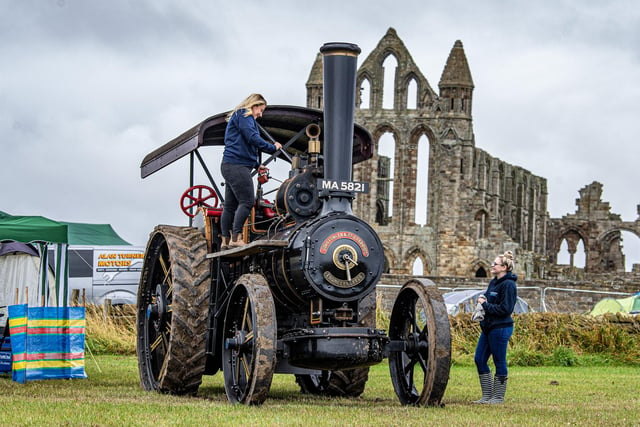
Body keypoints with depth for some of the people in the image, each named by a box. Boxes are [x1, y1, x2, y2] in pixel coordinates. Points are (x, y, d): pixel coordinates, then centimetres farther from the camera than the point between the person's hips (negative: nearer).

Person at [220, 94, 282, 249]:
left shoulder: (238, 117, 27)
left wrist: (257, 165, 27)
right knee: (247, 202, -14)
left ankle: (226, 241, 7)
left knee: (230, 205, 8)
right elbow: (252, 138, -16)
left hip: (230, 166, 11)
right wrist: (273, 147, -6)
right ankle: (236, 238, -21)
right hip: (237, 166, -11)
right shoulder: (243, 115, -4)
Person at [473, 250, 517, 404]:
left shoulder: (508, 285, -14)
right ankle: (487, 395, 17)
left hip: (500, 328, -10)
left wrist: (485, 305, -13)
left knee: (499, 362, -1)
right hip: (488, 327, 10)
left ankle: (499, 396, 8)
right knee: (479, 359, 9)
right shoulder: (493, 282, 14)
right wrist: (483, 300, 4)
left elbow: (505, 309, -19)